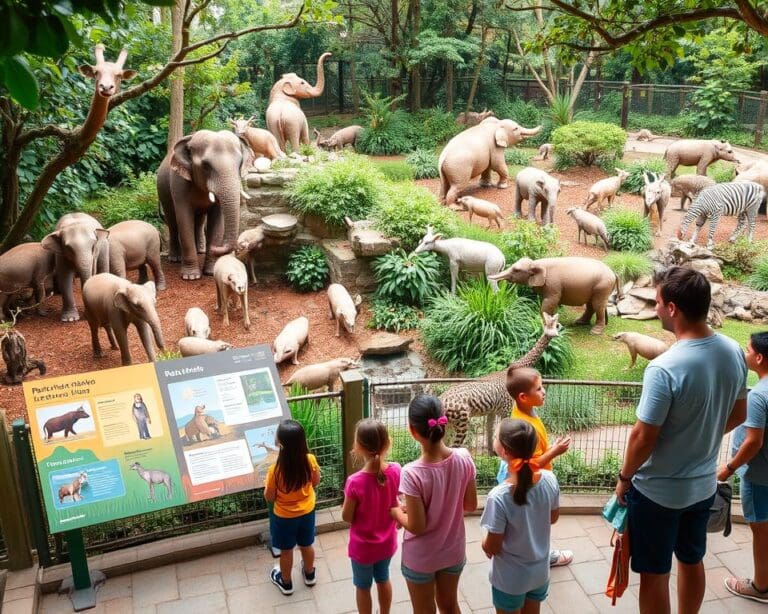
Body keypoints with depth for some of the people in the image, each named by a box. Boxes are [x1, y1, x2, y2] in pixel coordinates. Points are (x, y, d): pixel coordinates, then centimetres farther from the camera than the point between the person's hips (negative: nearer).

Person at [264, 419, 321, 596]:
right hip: (307, 512, 3)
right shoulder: (310, 460, -24)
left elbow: (269, 498, -18)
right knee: (306, 545, 27)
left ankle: (286, 582, 44)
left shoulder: (275, 470, -33)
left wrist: (267, 485, -2)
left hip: (284, 517, -3)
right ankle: (309, 575, 51)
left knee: (286, 551, 22)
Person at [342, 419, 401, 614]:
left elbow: (347, 517, -16)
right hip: (387, 542, 4)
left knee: (363, 587, 22)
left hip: (363, 546, -4)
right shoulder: (395, 471, -20)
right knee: (383, 579, 30)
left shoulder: (355, 482, -33)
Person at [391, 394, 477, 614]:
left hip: (421, 558, -3)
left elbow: (417, 527, -23)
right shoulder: (463, 458, -19)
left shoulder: (412, 473, -32)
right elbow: (471, 505, -5)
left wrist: (397, 512, -4)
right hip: (453, 551, 4)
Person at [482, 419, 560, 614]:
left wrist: (484, 543, 0)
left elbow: (492, 548, -21)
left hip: (510, 578, -4)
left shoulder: (498, 497, -33)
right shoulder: (550, 479, -18)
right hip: (540, 572, 4)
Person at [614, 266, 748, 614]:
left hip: (658, 491, -6)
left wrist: (624, 478, -6)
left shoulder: (664, 369, -30)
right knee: (692, 561, 26)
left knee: (654, 574, 12)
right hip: (704, 484, 7)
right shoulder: (734, 353, -8)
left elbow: (643, 438, -22)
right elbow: (738, 415, 7)